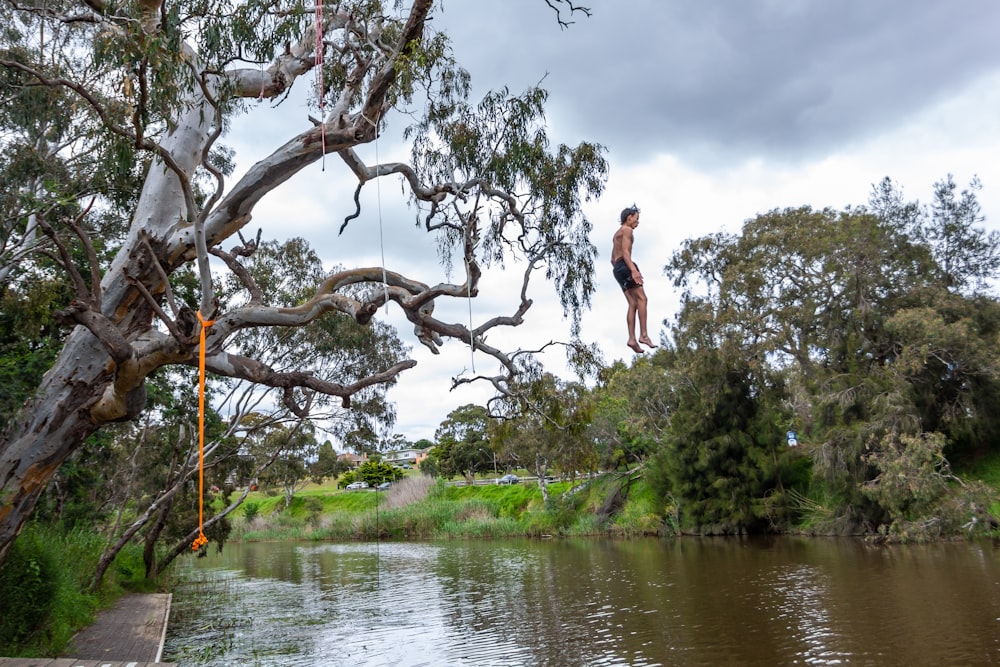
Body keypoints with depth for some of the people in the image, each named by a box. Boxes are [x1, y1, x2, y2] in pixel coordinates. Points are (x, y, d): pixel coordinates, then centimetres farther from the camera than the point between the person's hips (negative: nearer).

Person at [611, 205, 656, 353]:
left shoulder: (617, 234, 29)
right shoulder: (627, 230, 0)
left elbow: (613, 260, 29)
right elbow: (625, 251, -16)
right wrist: (634, 269, -28)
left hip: (617, 269, 9)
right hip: (625, 266, -9)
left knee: (633, 304, 0)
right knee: (641, 298, -13)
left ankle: (632, 338, -11)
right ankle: (643, 335, -21)